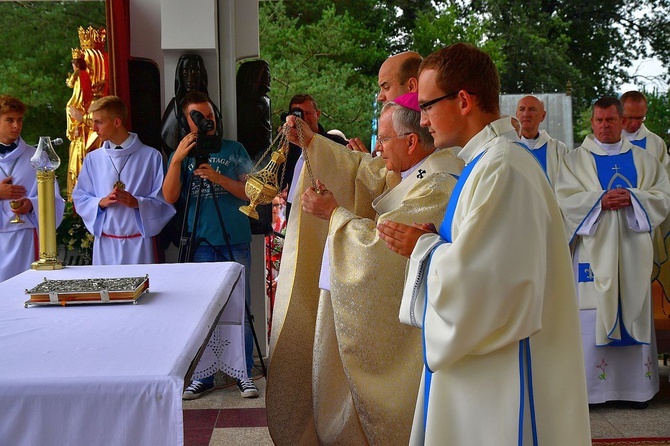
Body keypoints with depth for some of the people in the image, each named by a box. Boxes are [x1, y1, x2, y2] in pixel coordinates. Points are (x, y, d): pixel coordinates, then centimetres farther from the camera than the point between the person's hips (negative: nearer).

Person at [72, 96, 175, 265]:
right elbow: (79, 198, 10)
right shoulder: (93, 159, 8)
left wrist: (137, 203, -18)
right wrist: (101, 202, -8)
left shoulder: (151, 156, -1)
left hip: (139, 243, -2)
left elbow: (164, 201, -2)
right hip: (105, 244, 2)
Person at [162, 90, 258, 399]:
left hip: (236, 241, 0)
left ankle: (244, 372, 12)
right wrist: (177, 159, -13)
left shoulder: (234, 150, 8)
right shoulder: (181, 155, 9)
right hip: (200, 243, 1)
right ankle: (203, 375, 14)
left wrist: (218, 178, -13)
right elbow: (169, 197, -3)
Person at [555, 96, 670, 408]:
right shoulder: (575, 160, 7)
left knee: (634, 312, 4)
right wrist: (600, 201, -17)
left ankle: (637, 384, 13)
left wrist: (632, 198, -13)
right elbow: (564, 199, -4)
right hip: (593, 250, -2)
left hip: (633, 251, 2)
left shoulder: (644, 160, 13)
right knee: (591, 315, -4)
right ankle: (587, 385, 3)